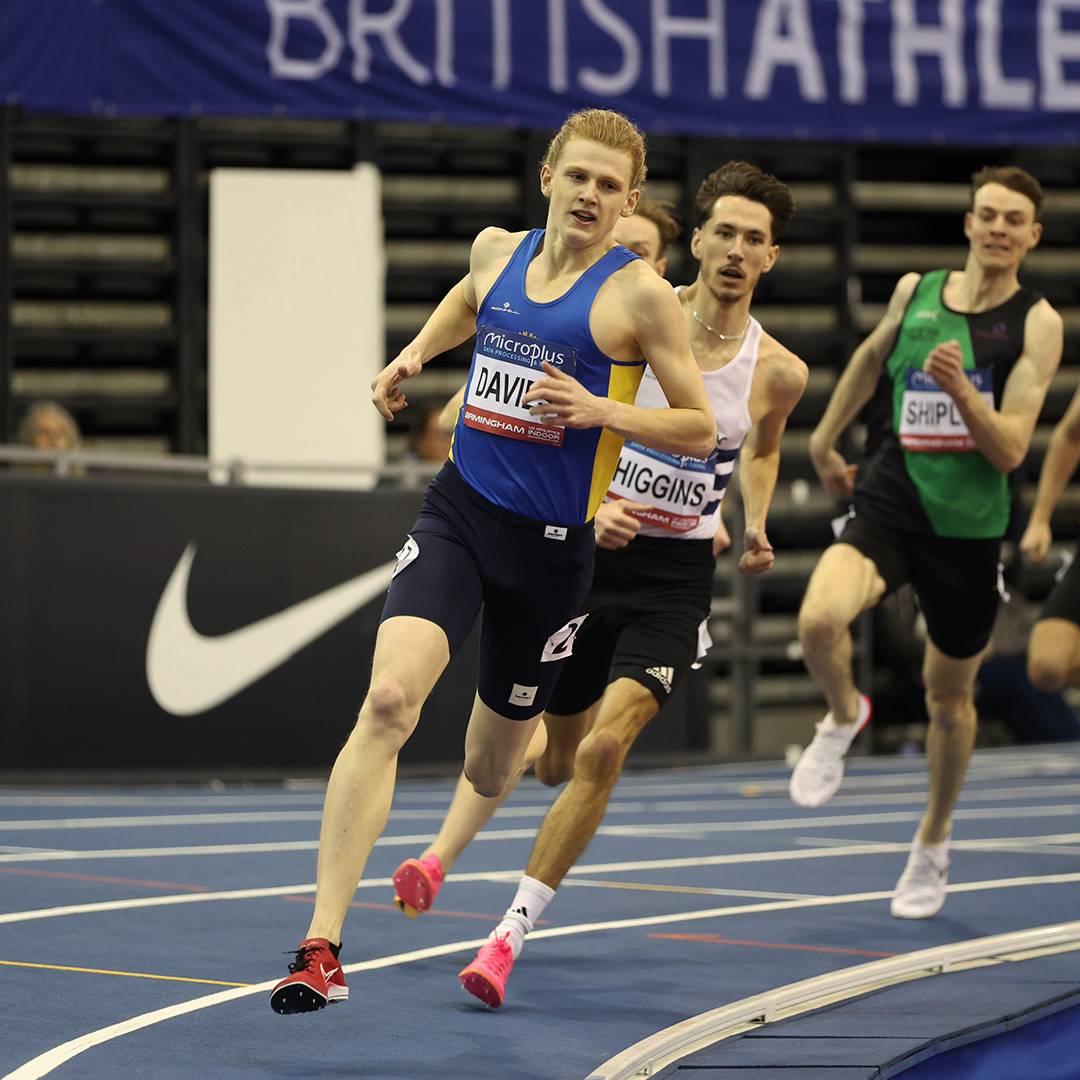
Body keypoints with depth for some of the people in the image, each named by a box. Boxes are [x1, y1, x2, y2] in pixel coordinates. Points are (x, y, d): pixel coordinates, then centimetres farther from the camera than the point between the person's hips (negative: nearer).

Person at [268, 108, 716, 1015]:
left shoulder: (639, 292, -7)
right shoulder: (497, 250, 7)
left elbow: (700, 431, -5)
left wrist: (600, 409, -19)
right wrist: (413, 355, 17)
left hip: (551, 544, -2)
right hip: (457, 511, 2)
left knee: (489, 770, 14)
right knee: (389, 700, -23)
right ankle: (322, 946, -24)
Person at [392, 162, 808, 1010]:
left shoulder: (777, 372, -2)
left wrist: (755, 529, 9)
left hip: (676, 578, 0)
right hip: (590, 551, 0)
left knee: (604, 747, -20)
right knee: (555, 757, 11)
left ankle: (512, 933, -12)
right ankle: (443, 854, 42)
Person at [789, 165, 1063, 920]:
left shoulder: (1037, 323, -7)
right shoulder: (916, 290, 3)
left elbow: (1011, 449, -13)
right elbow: (873, 356, 25)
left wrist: (960, 389, -29)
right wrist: (825, 439, 31)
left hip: (969, 526, -1)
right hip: (887, 504, 1)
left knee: (949, 696, 13)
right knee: (820, 619, -29)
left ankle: (933, 845, 37)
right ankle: (844, 716, 5)